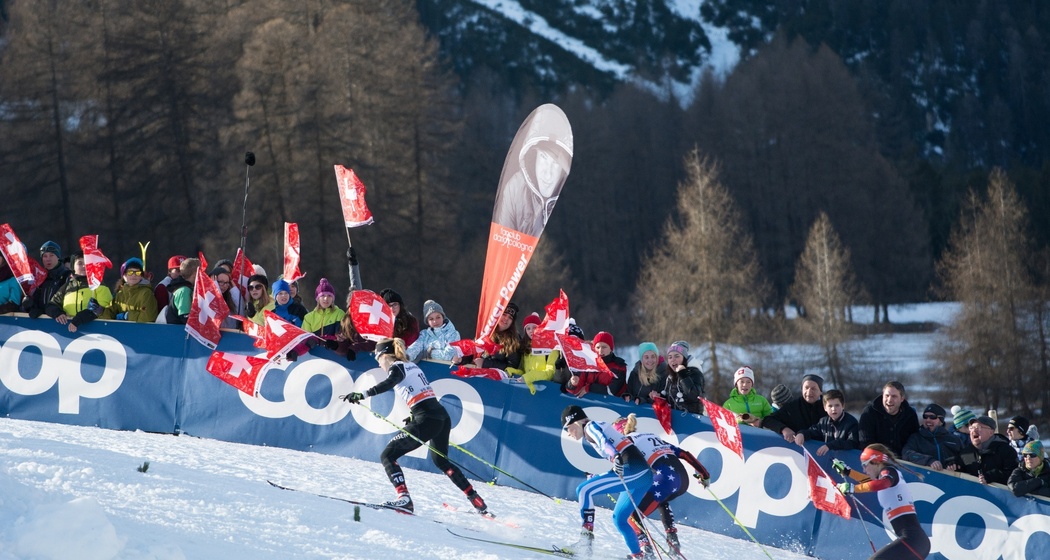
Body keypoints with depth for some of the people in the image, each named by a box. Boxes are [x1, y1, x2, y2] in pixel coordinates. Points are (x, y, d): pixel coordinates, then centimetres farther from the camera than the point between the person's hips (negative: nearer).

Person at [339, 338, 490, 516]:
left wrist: (362, 395, -34)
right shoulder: (412, 366, 22)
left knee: (387, 456, -1)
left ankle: (403, 498, -20)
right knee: (441, 460, 30)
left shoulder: (397, 368, -2)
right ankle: (478, 502, 31)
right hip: (442, 415, 9)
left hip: (426, 420, -9)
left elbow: (388, 384, -25)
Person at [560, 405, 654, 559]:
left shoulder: (590, 426, 0)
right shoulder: (600, 427, 26)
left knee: (583, 490, -13)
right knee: (619, 518, 20)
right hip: (644, 474, 10)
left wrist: (615, 458, -42)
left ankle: (586, 540, -20)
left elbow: (605, 442, -21)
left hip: (632, 470, -10)